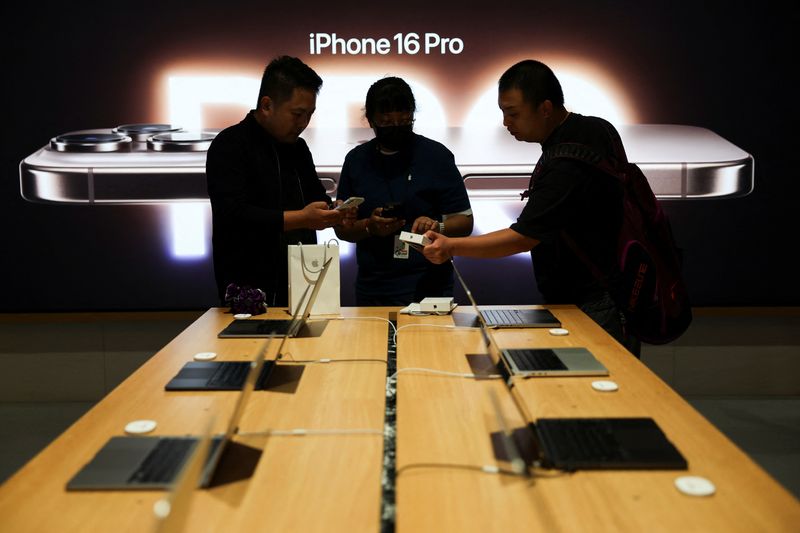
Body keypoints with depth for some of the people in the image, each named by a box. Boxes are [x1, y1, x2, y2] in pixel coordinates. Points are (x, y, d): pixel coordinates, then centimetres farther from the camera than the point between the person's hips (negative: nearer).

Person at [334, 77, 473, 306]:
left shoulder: (437, 155, -2)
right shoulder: (356, 160, 5)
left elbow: (464, 222, -2)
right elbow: (342, 228, 8)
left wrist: (437, 227, -23)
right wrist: (369, 227, -12)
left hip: (429, 289, -2)